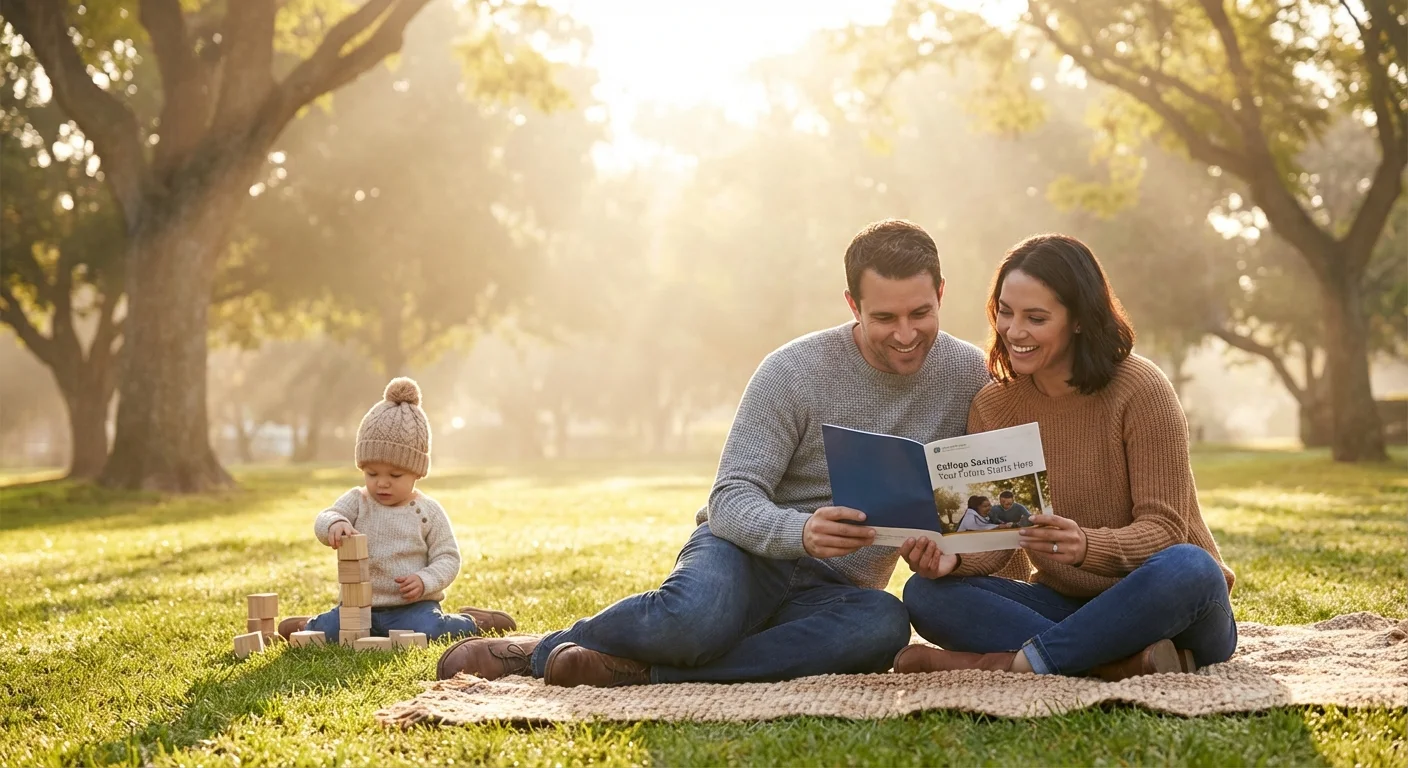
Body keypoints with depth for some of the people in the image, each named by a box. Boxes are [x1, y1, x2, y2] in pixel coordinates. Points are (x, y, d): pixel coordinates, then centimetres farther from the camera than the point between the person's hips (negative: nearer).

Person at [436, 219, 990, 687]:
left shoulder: (969, 376, 0)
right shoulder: (794, 371, -11)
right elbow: (731, 500, -14)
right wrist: (800, 531, -37)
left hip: (834, 591, 3)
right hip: (750, 551, -3)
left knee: (885, 624, -36)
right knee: (695, 617, -40)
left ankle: (641, 671, -31)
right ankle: (539, 646, -10)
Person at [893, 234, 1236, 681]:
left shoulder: (1139, 390, -13)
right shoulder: (991, 407, 2)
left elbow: (1165, 528, -17)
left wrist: (1086, 546, -37)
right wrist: (952, 555, -26)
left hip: (1161, 608, -4)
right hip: (1067, 605, 4)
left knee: (1187, 568, -38)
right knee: (926, 594, -19)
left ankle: (1014, 663, -32)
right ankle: (1121, 663, -32)